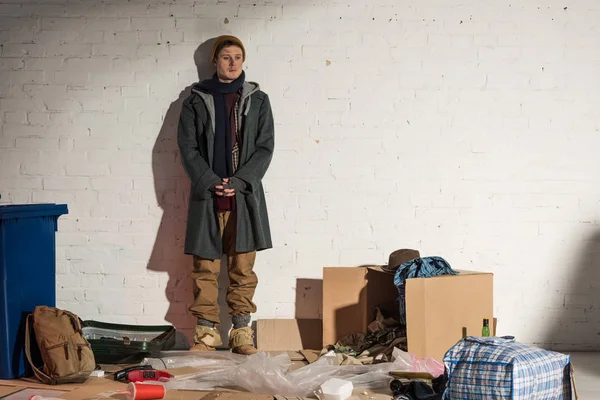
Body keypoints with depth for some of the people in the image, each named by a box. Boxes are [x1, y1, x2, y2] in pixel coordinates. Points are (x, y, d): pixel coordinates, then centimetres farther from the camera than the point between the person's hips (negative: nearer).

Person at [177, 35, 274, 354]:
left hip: (245, 194, 0)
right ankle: (207, 331, 10)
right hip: (207, 195, 0)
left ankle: (242, 332, 9)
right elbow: (187, 147, 2)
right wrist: (210, 182, -10)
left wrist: (239, 181, -9)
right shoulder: (196, 100, 7)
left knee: (242, 267, 2)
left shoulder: (257, 100, 8)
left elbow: (265, 147, 3)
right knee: (205, 267, 1)